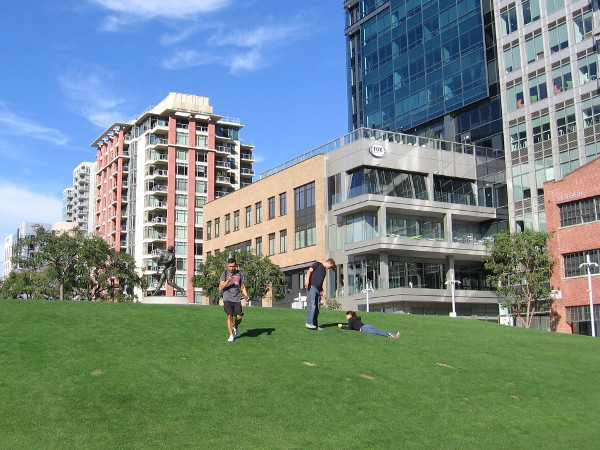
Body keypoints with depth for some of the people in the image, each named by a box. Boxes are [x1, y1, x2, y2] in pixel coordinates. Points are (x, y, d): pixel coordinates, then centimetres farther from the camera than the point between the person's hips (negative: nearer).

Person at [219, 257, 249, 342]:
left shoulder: (240, 274, 10)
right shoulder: (224, 274, 2)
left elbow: (243, 287, 16)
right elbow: (221, 287, -6)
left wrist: (246, 295, -1)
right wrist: (228, 281, -21)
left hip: (237, 299, 2)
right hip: (227, 299, -2)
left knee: (239, 317, -4)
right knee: (229, 316, -10)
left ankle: (236, 327, 29)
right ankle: (231, 335, 0)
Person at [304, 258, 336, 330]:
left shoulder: (324, 271, 28)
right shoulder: (317, 264, 7)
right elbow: (309, 271, -6)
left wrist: (321, 290, 11)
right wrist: (307, 280, -22)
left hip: (318, 289, 8)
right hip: (311, 287, -8)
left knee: (317, 307, 4)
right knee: (311, 305, -15)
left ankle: (315, 324, 7)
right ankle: (309, 322, -19)